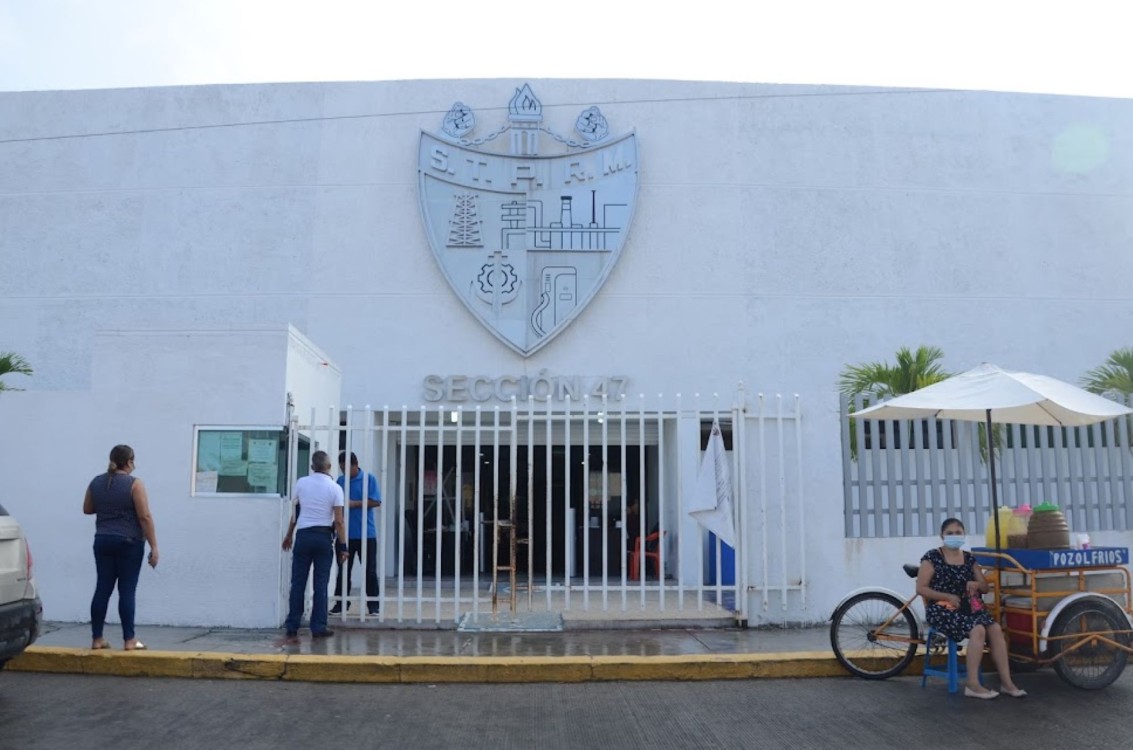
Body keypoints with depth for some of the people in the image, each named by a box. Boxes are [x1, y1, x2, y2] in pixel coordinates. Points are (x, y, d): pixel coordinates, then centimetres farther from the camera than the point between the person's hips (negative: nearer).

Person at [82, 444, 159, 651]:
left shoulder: (96, 482, 6)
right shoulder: (134, 483, -11)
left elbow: (87, 509, 19)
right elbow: (145, 517, -13)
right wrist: (153, 546, -11)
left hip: (102, 541, 5)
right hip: (129, 542, -5)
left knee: (102, 589, 8)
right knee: (127, 590, -2)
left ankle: (97, 638, 11)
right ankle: (129, 640, 1)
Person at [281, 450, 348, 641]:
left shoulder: (301, 483, 2)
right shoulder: (335, 488, -5)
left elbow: (295, 513, 11)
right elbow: (338, 521, -8)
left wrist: (289, 536, 23)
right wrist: (342, 546, -2)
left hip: (303, 535, 2)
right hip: (324, 537, -2)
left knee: (298, 583, 6)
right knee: (321, 584, 5)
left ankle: (292, 629, 7)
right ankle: (318, 628, 7)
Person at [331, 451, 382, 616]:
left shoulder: (369, 479, -3)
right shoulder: (340, 480, 9)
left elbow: (376, 502, -8)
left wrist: (355, 504, -16)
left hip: (366, 534, -3)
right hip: (345, 533, 3)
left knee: (370, 570, 2)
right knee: (343, 570, 8)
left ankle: (373, 605, 10)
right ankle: (341, 603, 18)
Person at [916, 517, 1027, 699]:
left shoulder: (969, 558, 13)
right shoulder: (932, 557, -5)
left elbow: (985, 587, 17)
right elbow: (921, 588, -9)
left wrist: (976, 585, -7)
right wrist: (948, 596, -17)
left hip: (968, 607, 6)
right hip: (942, 609, -6)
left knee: (995, 628, -23)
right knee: (978, 630, -31)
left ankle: (1006, 682, -17)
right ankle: (973, 684, -27)